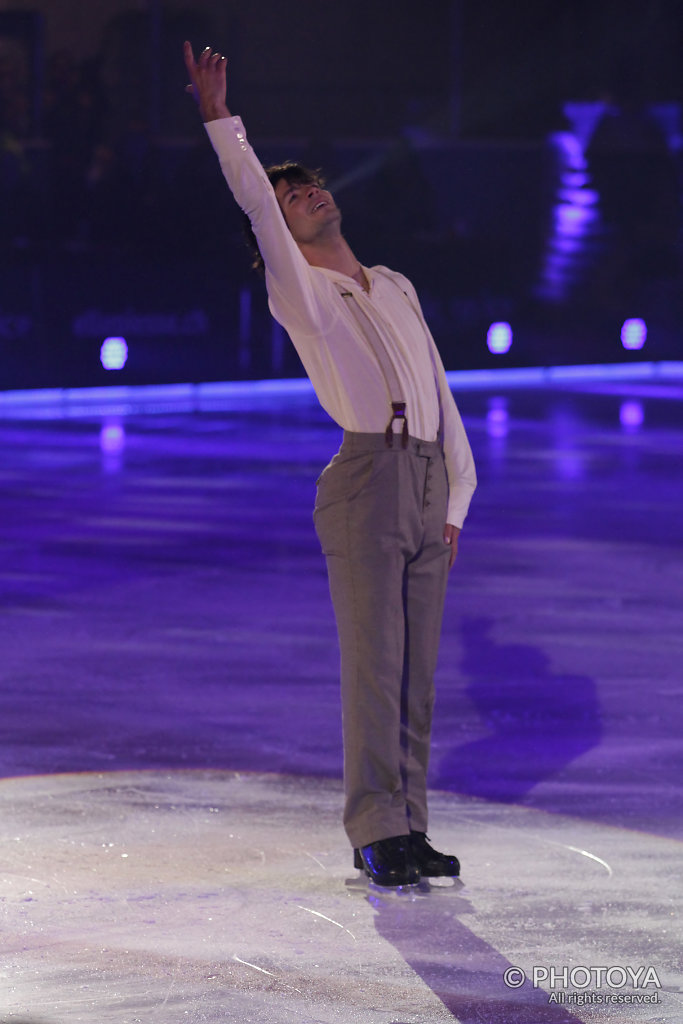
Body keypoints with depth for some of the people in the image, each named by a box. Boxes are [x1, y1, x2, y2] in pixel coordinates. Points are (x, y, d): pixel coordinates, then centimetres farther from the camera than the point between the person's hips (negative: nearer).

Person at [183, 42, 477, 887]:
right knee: (374, 663, -8)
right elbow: (254, 205, -11)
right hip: (367, 477, -6)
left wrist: (455, 497, 14)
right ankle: (376, 835, -3)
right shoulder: (300, 292, 4)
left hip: (428, 483, 6)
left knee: (416, 668, 6)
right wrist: (220, 121, -14)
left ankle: (406, 829, 12)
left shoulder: (397, 289, 21)